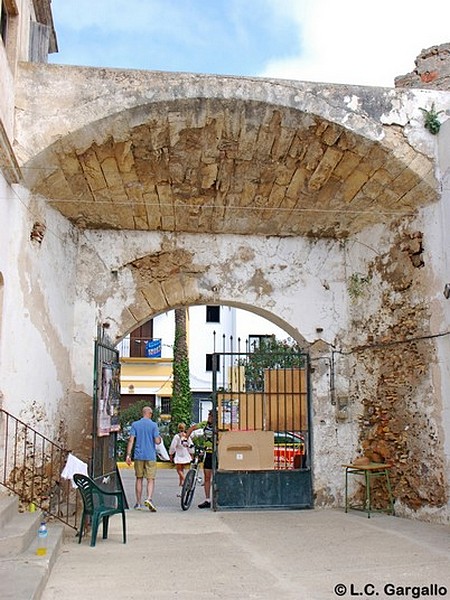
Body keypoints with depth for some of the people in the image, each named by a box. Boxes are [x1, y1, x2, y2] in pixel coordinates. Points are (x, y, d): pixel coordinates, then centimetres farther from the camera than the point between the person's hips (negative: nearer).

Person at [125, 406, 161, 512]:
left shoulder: (135, 424, 4)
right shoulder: (153, 425, -3)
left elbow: (131, 440, -3)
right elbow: (157, 441, -9)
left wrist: (128, 455, -3)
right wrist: (160, 438, 13)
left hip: (138, 456, 3)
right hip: (150, 456, -2)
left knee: (139, 479, 12)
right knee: (151, 479, 0)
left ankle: (138, 503, 16)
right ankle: (149, 499, -21)